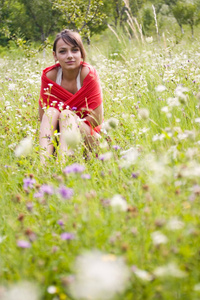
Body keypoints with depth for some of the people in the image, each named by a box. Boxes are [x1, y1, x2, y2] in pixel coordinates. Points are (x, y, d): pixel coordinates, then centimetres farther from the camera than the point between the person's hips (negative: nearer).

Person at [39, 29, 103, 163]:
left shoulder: (88, 73, -16)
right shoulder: (49, 76, -7)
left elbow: (97, 119, -18)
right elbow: (43, 117, -3)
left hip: (88, 135, -3)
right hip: (56, 137, 3)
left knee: (66, 115, -28)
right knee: (51, 111, -23)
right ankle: (43, 163, -45)